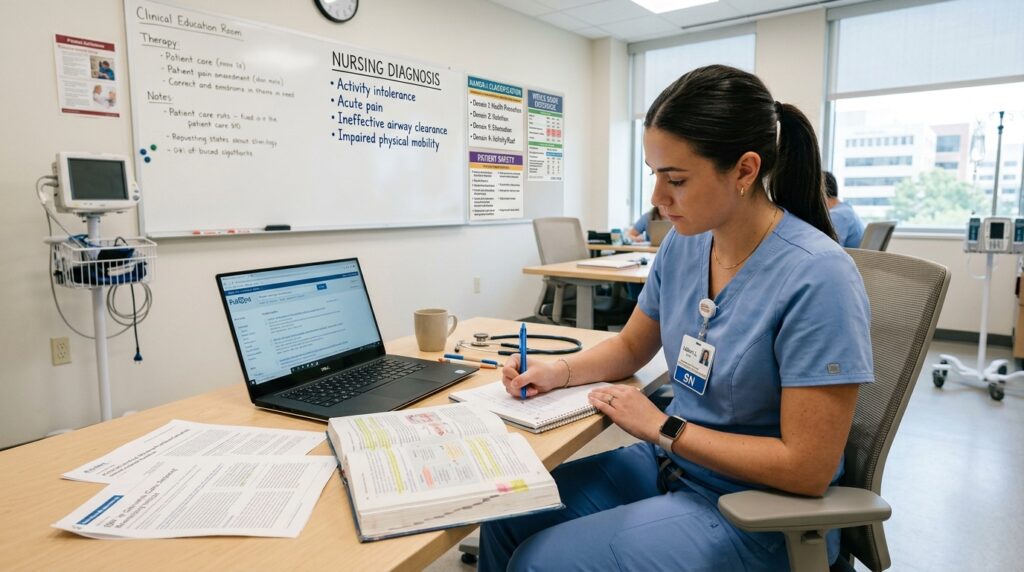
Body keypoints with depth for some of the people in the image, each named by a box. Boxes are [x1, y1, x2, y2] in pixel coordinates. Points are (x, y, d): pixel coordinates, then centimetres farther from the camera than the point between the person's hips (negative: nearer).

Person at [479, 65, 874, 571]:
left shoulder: (817, 277, -25)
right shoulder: (683, 245, -4)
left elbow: (808, 468, -23)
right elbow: (631, 346, 12)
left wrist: (664, 428, -19)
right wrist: (559, 371, -6)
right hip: (671, 463, 7)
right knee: (507, 520, 0)